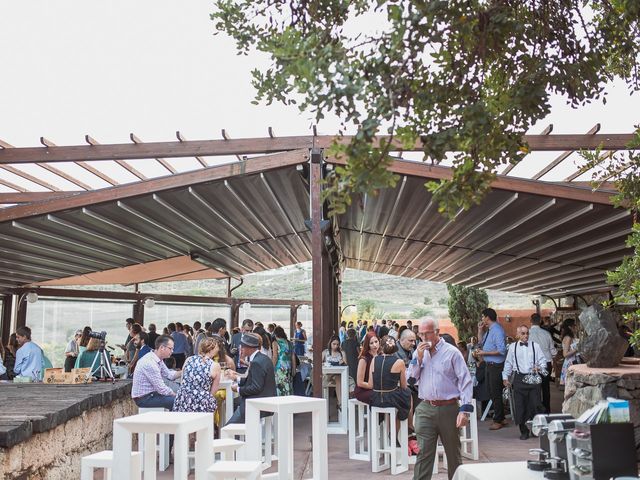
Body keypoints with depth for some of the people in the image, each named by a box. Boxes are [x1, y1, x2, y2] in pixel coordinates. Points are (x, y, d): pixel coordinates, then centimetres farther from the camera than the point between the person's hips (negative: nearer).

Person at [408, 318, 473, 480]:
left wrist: (465, 410, -14)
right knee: (423, 453, -2)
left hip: (449, 408, -2)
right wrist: (418, 358, -6)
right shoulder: (418, 352, 9)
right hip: (425, 409, 3)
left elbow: (465, 382, -7)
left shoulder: (452, 352, -5)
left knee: (453, 452, 12)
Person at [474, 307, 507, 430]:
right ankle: (500, 418, 30)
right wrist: (480, 330, 11)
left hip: (496, 366, -10)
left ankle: (498, 420, 13)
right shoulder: (488, 330, 9)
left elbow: (501, 350, -25)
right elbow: (482, 342, 26)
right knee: (491, 392, 18)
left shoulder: (497, 330, -19)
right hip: (489, 365, 10)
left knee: (496, 394, 0)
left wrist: (484, 352, -20)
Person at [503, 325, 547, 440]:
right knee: (520, 405, 1)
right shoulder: (512, 347, 7)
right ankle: (523, 431, 13)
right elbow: (508, 363, 11)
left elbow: (543, 360, 6)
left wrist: (539, 367, -15)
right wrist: (505, 377, 7)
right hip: (519, 378, 1)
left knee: (535, 404, -2)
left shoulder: (535, 346, 5)